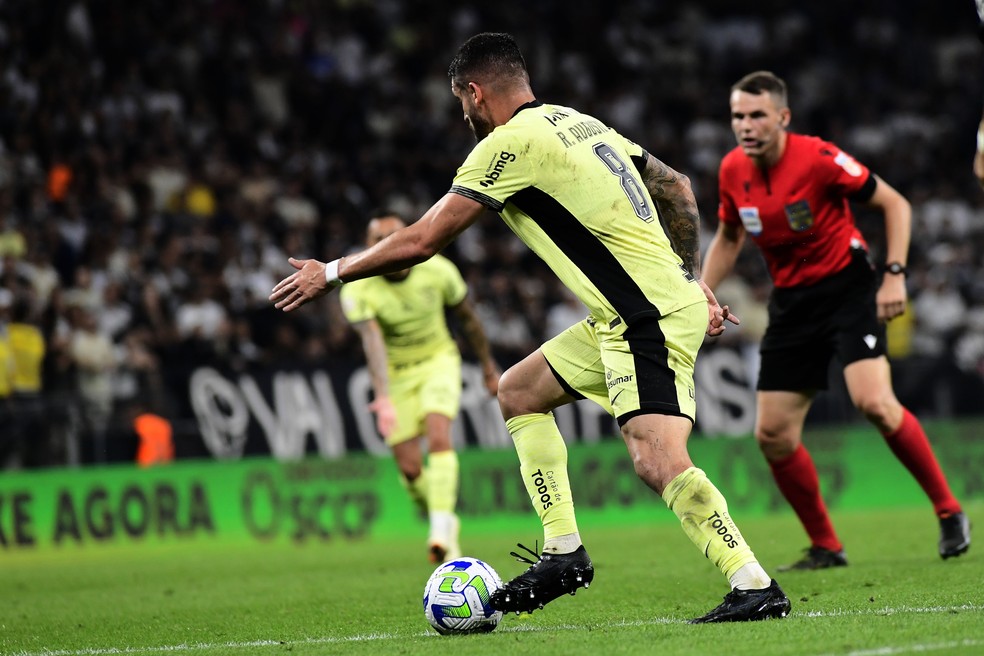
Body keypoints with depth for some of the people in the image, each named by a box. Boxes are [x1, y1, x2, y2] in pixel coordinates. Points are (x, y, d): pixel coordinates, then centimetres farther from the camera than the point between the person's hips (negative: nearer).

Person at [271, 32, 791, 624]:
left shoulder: (511, 141, -10)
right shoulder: (579, 124, 17)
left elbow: (423, 241, -7)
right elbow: (678, 188, 24)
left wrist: (331, 273, 5)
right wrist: (691, 280, 25)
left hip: (651, 318, -10)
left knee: (659, 462, -21)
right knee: (519, 391, 18)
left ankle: (756, 586, -20)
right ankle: (564, 553, 15)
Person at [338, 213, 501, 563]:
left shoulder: (437, 270, -17)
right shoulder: (357, 290, -24)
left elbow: (467, 316, 1)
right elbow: (372, 341, -40)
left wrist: (488, 365, 11)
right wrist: (383, 397, -54)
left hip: (439, 362, 0)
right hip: (395, 374, 0)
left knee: (439, 439, -25)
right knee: (410, 468, -2)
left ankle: (441, 529, -31)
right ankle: (443, 522, 27)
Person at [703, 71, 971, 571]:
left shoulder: (818, 158, -17)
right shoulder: (732, 171, -1)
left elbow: (894, 204, -9)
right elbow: (728, 237, 18)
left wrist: (894, 275, -18)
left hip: (848, 288, -6)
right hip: (790, 302, 6)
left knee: (874, 402, -26)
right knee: (772, 434, -2)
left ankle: (948, 511, -9)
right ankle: (825, 548, 13)